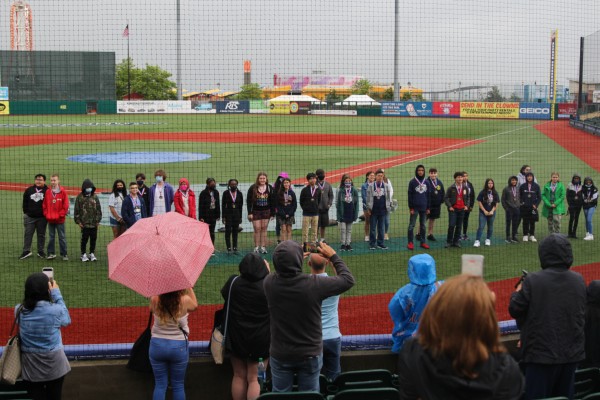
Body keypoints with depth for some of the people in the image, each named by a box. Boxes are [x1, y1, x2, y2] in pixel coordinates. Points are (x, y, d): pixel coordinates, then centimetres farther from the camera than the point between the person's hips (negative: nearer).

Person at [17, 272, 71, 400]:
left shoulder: (19, 310, -11)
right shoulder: (55, 309, -19)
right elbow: (66, 320, 2)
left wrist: (33, 288, 7)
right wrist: (57, 294, 1)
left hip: (30, 368, 2)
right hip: (54, 366, -2)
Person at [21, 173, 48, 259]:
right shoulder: (29, 190, 6)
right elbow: (25, 202, 13)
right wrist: (25, 212, 7)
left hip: (42, 217, -2)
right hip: (30, 216, 2)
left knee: (41, 235, 7)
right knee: (28, 234, 4)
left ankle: (41, 252, 16)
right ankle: (26, 251, 10)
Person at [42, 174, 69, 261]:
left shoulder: (63, 192, -5)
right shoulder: (47, 192, 6)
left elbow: (65, 205, -5)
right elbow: (44, 205, 10)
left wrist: (60, 215, -9)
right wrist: (46, 214, -1)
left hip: (60, 220, -3)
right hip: (50, 219, 4)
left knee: (62, 237, 2)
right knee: (51, 237, 10)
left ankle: (64, 254, 7)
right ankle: (51, 253, 18)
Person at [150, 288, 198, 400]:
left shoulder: (155, 300, -14)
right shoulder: (185, 300, -17)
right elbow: (195, 305, 7)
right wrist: (189, 288, 13)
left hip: (157, 345, 1)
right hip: (178, 346, -1)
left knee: (160, 385, 12)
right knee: (178, 385, 12)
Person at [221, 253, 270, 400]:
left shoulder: (233, 282, -13)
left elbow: (224, 294, 9)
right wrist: (268, 273, 9)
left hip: (237, 338, 2)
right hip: (260, 340, -2)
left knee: (239, 376, 17)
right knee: (255, 379, 6)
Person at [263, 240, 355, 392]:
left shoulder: (269, 283, -16)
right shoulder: (314, 284, -24)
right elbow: (348, 280, -8)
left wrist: (294, 255, 19)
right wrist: (333, 256, 4)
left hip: (280, 355, 2)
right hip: (310, 354, -2)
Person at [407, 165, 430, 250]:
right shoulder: (412, 182, -3)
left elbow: (428, 195, 11)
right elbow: (410, 195, -4)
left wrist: (428, 207, 8)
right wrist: (411, 208, -8)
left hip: (424, 207, 3)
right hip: (415, 207, -3)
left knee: (423, 225, 10)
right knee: (411, 225, -2)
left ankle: (423, 242, 17)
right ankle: (410, 243, 2)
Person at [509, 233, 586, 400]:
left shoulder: (532, 280, -16)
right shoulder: (579, 280, 0)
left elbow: (515, 311, -9)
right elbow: (581, 314, 13)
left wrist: (518, 292, 10)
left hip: (541, 353, -5)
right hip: (572, 353, 5)